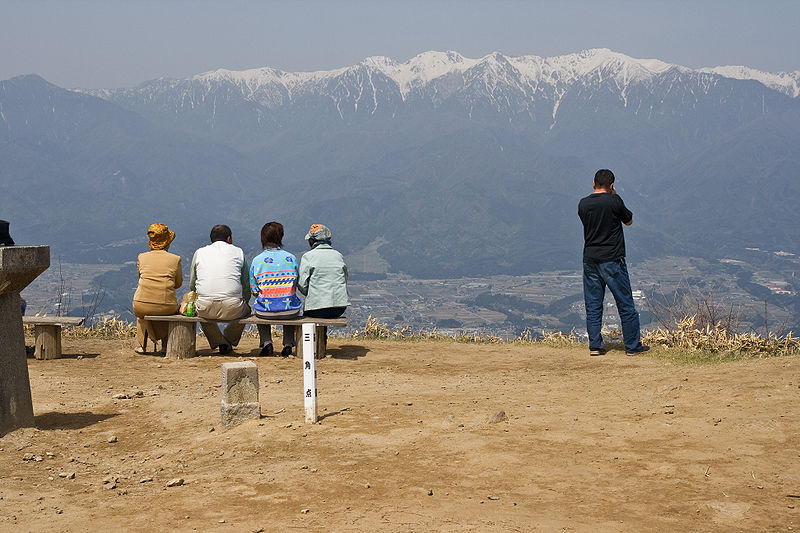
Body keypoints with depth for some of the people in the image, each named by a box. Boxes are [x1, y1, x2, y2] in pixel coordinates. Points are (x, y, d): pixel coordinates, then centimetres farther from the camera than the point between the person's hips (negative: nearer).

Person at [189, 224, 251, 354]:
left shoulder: (199, 253, 16)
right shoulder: (238, 252, 13)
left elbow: (192, 286, 19)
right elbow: (247, 286, 14)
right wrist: (243, 302, 32)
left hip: (205, 309, 1)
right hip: (233, 309, -1)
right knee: (246, 309, 33)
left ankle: (218, 342, 27)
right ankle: (229, 341, 40)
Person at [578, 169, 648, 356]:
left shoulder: (583, 204, 3)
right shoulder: (614, 201, -10)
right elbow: (629, 221, 6)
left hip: (590, 261, 4)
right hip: (612, 260, -4)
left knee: (593, 306, 10)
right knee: (626, 305, 4)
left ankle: (595, 345, 9)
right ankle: (633, 346, 9)